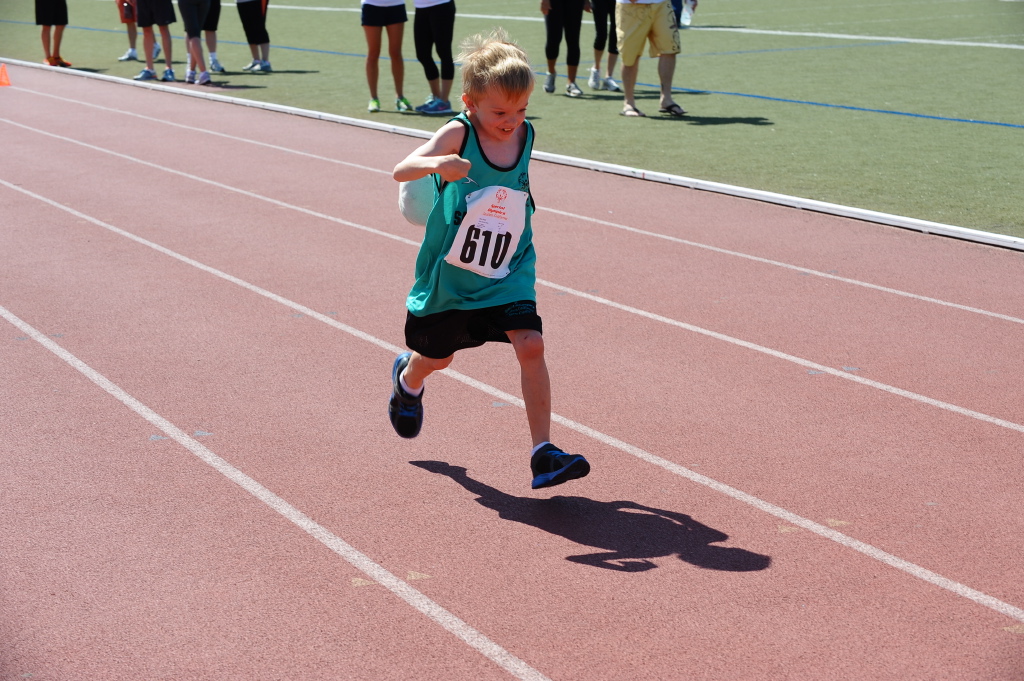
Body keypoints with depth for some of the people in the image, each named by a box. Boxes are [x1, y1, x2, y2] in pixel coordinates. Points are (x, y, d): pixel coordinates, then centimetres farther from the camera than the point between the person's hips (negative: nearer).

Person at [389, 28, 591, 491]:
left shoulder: (525, 134, -3)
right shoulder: (458, 134, -18)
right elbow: (401, 171, -31)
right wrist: (435, 164, -47)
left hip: (507, 273, 3)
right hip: (449, 274, -2)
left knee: (530, 344, -17)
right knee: (437, 357, 17)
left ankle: (542, 452, -12)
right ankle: (408, 377, 55)